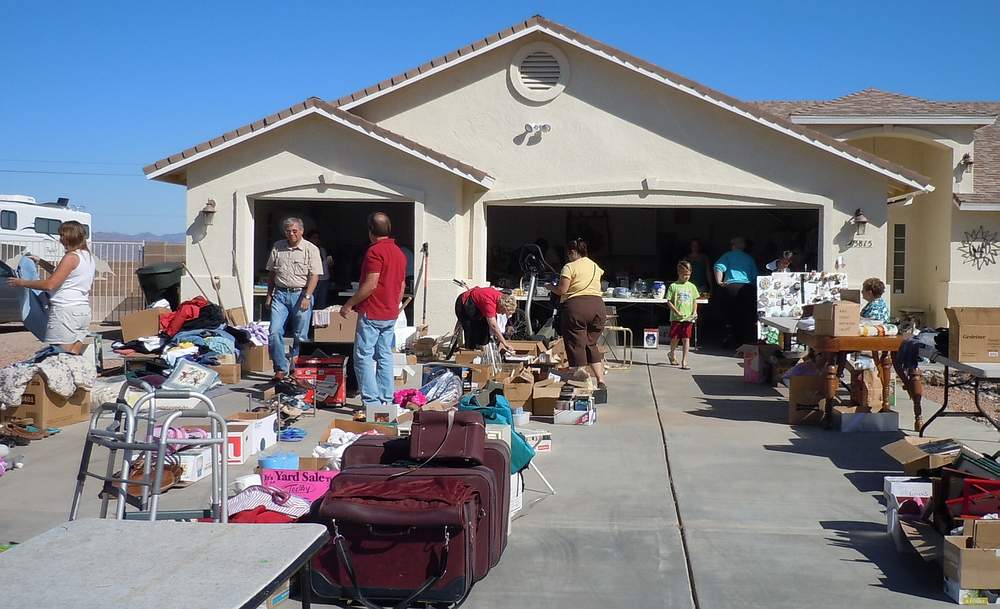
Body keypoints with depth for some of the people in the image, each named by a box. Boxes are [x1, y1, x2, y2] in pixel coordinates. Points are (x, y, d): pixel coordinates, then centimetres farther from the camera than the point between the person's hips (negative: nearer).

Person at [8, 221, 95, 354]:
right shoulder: (88, 257, 15)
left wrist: (22, 283, -4)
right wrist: (41, 262, 30)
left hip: (65, 311, -9)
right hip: (84, 311, 9)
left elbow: (50, 284, -14)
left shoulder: (71, 257, -10)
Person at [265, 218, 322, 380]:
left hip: (300, 295, -3)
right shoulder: (277, 247, 9)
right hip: (280, 294, 3)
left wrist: (307, 297, -16)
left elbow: (314, 275, -8)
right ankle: (281, 368, 2)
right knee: (275, 332, -6)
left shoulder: (311, 249, -3)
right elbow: (271, 273, 16)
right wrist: (269, 295, 12)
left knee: (300, 336, 3)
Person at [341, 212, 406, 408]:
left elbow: (370, 285, -20)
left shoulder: (375, 251, -14)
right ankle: (386, 401, 13)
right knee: (385, 357, 11)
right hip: (391, 314, 8)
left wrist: (349, 304, -13)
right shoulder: (399, 252, 13)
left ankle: (371, 402, -8)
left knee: (363, 357, -4)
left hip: (371, 313, -8)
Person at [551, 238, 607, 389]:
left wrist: (551, 287, 11)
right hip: (598, 305, 6)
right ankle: (601, 381, 8)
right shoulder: (595, 266, 18)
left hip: (576, 306, -6)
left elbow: (562, 290, -8)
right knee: (591, 344, 16)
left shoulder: (570, 266, -3)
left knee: (576, 346, 1)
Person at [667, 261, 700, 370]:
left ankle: (684, 362, -3)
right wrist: (677, 312, -14)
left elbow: (694, 301, 14)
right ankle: (672, 355, 36)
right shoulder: (673, 286, -3)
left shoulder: (692, 287, 9)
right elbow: (669, 302, -4)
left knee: (686, 339, -3)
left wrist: (694, 312, -2)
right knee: (675, 338, 7)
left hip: (688, 318, 2)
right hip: (676, 318, -2)